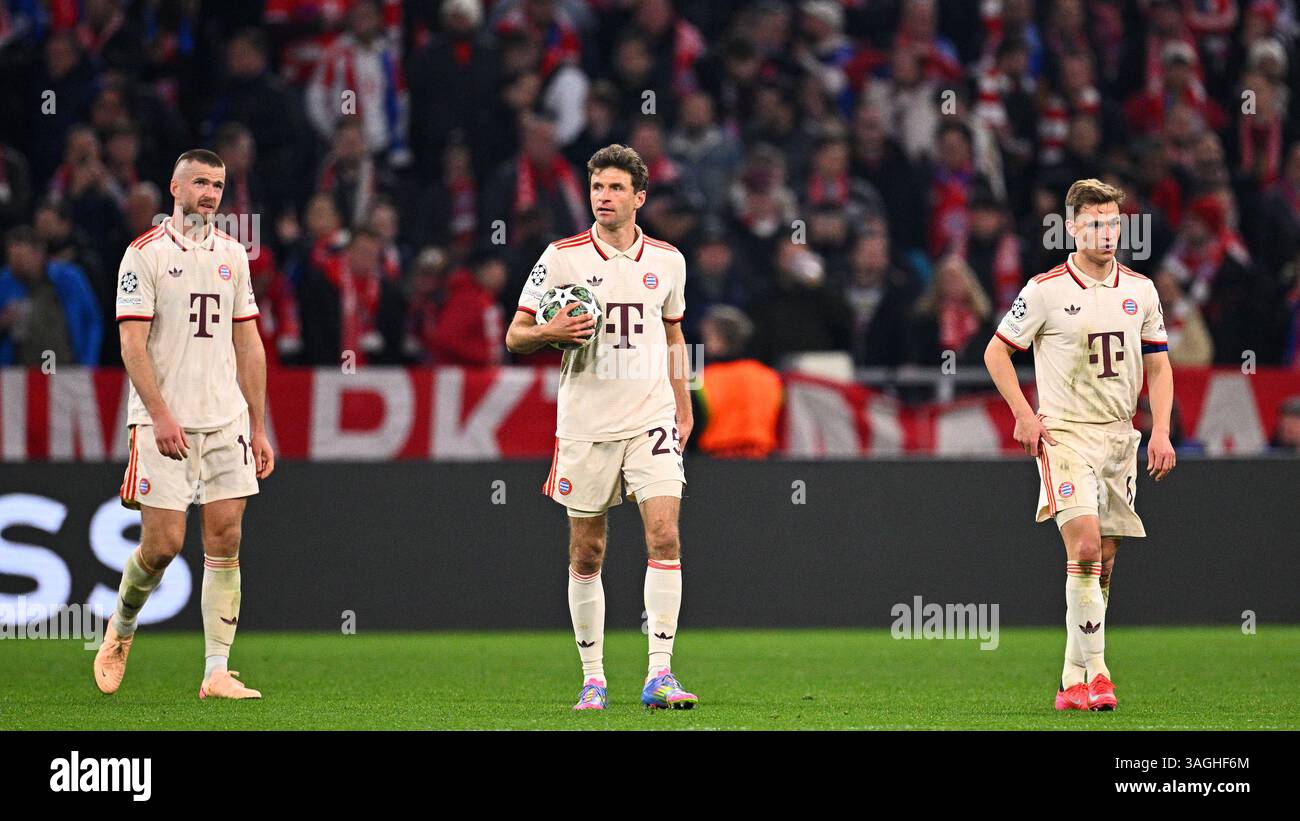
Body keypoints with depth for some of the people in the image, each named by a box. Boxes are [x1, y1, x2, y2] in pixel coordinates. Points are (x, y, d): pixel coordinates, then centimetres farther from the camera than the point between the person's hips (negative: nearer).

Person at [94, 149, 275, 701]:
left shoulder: (232, 255, 12)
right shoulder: (145, 254, -4)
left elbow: (248, 345, 15)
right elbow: (133, 345, -9)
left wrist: (258, 427, 11)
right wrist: (161, 416, -19)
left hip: (226, 421, 5)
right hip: (163, 423, -5)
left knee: (225, 542, -2)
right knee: (163, 544, -7)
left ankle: (217, 674, 0)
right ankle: (121, 629, 23)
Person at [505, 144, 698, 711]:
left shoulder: (667, 260, 7)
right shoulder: (562, 257, -2)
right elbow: (515, 336, 2)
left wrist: (683, 410, 17)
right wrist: (550, 333, -19)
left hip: (651, 419, 1)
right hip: (585, 424, -1)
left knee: (664, 536, -13)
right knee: (586, 554, 3)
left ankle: (659, 675, -13)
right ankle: (593, 678, 14)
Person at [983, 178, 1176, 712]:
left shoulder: (1140, 290, 7)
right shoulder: (1046, 290, -6)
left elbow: (1158, 365, 15)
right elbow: (996, 352, 1)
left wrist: (1160, 433, 5)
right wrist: (1025, 416, -9)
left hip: (1120, 437, 5)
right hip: (1065, 433, -5)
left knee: (1103, 563, 5)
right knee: (1084, 546, -21)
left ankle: (1074, 681, 13)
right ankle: (1094, 671, -18)